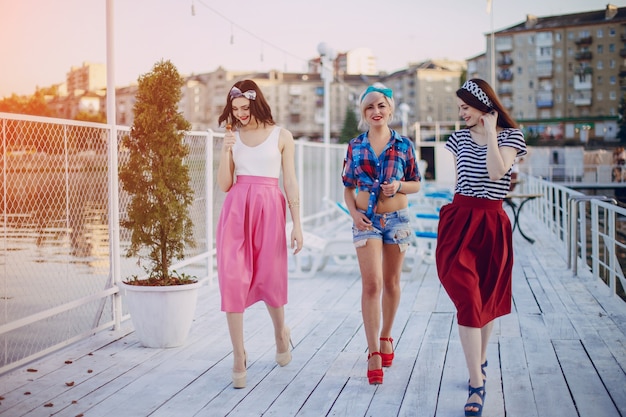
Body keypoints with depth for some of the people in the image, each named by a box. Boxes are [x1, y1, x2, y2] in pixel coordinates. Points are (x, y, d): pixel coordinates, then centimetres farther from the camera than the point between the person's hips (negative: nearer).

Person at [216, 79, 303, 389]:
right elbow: (224, 185, 7)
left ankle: (281, 332, 38)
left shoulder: (281, 136, 3)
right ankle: (238, 356, 1)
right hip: (236, 209, 2)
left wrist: (297, 224, -3)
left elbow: (290, 183, 2)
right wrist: (226, 151, -7)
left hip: (269, 209, -2)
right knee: (233, 279, -6)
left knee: (269, 278, 8)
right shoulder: (233, 136, 9)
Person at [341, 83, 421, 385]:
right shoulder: (356, 146, 3)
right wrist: (353, 212, -9)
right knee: (371, 284, -10)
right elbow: (348, 187, 8)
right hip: (367, 220, -1)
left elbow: (416, 184, 7)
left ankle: (386, 337, 32)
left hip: (397, 219, 1)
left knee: (391, 283, 12)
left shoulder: (403, 145, 1)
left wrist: (399, 186, -14)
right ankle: (374, 352, -8)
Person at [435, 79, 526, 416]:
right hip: (459, 219, 1)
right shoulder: (460, 137, 10)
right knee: (467, 298, -11)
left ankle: (480, 361, 34)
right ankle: (477, 383, -11)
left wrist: (490, 131, -13)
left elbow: (496, 172, -18)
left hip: (491, 223, -1)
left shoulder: (510, 136, -1)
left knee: (486, 297, 11)